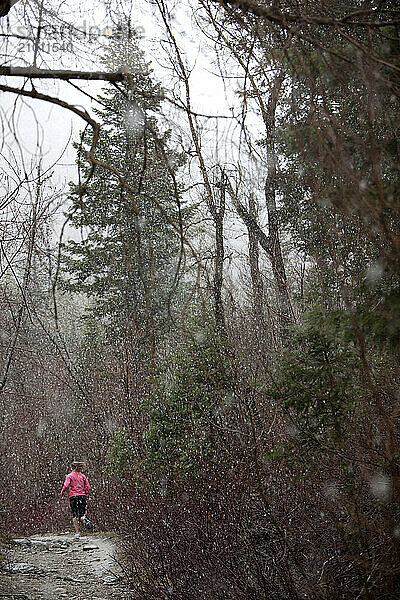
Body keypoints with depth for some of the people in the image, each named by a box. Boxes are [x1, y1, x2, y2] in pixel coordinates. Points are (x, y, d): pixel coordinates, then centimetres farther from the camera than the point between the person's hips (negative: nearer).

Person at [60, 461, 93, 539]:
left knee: (75, 516, 6)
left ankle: (77, 533, 2)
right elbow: (88, 487, 3)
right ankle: (85, 520, -32)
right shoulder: (83, 476, 7)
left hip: (73, 496, -1)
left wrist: (62, 492, 5)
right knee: (81, 514, 4)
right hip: (82, 496, 2)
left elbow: (66, 486, -13)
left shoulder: (69, 476, 0)